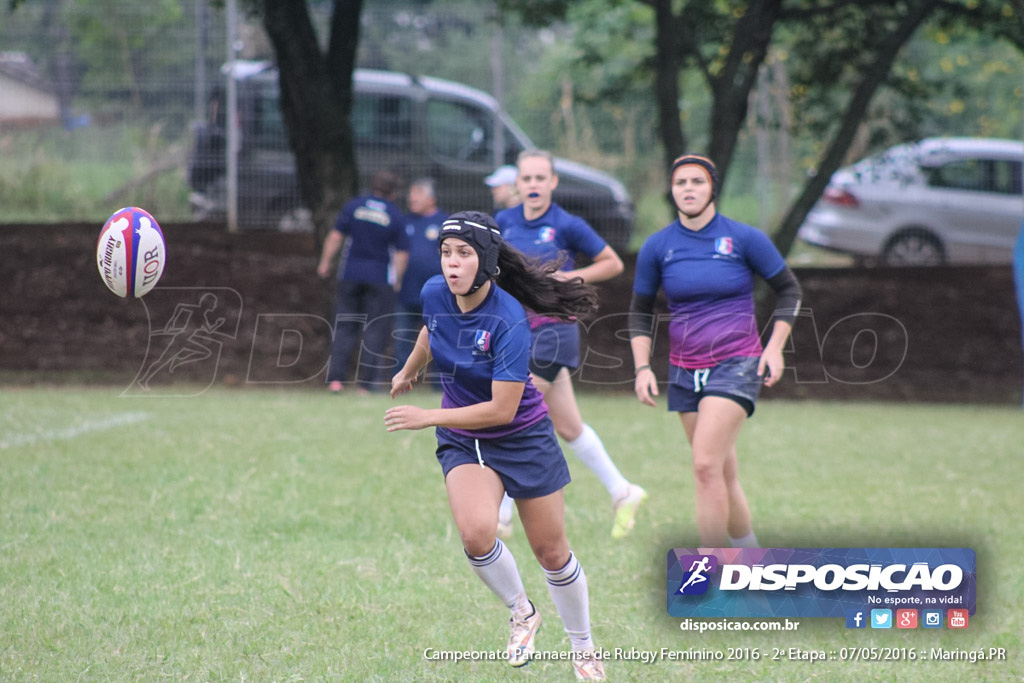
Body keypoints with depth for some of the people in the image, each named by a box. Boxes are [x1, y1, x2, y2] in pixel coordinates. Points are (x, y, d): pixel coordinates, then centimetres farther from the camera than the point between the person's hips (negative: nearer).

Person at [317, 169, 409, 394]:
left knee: (344, 327, 7)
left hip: (350, 274, 2)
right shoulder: (396, 216, -3)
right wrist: (397, 280, 7)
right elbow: (402, 253, -2)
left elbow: (335, 237, 1)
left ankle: (335, 378, -3)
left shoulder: (353, 206, 2)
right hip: (380, 278, -2)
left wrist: (325, 263, 10)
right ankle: (367, 382, -1)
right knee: (376, 329, 3)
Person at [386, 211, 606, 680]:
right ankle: (521, 613, 5)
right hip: (462, 442, 3)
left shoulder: (509, 321, -29)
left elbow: (502, 409, -29)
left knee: (551, 552, 7)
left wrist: (428, 418, -27)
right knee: (476, 534, -23)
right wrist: (408, 372, 31)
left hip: (523, 438, -3)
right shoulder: (434, 294, -13)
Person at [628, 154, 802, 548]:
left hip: (737, 363, -4)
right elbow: (640, 312, 12)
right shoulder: (657, 247, 2)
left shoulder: (744, 238, -5)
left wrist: (775, 347, -3)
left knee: (706, 465, -18)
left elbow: (788, 289, 6)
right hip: (685, 370, 4)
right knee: (724, 477, 7)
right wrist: (642, 368, 1)